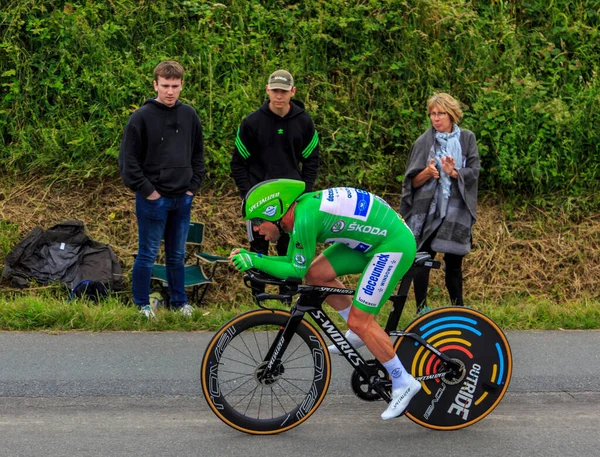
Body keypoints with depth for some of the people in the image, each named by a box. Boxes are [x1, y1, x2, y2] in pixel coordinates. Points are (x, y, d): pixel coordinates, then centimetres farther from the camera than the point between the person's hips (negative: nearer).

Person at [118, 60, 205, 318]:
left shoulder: (189, 115, 6)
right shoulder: (141, 117, -9)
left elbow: (198, 154, 15)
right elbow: (128, 160, -9)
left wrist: (193, 187, 5)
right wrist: (148, 191, -12)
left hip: (182, 200, 4)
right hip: (153, 199, -4)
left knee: (177, 255, 15)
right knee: (148, 255, 4)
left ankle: (179, 301, 27)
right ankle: (142, 305, 16)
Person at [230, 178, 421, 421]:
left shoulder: (305, 218, -23)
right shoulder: (300, 208, 5)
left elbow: (297, 271, -15)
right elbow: (292, 262, 11)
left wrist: (254, 261, -11)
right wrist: (250, 256, 1)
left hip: (394, 245, -9)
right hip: (372, 237, 10)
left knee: (359, 321, -8)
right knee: (317, 273, 4)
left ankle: (403, 383, 4)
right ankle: (360, 333, 18)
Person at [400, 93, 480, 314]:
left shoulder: (466, 138, 7)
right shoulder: (424, 142, 3)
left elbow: (474, 172, -1)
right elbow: (413, 181, 1)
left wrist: (454, 173, -21)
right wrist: (427, 173, -21)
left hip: (456, 211, 1)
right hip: (427, 211, -1)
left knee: (453, 265, 5)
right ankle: (422, 311, 3)